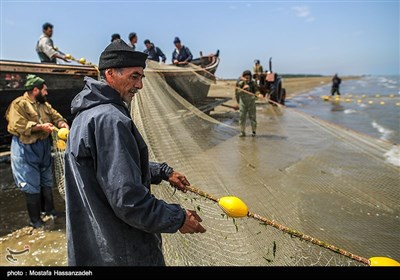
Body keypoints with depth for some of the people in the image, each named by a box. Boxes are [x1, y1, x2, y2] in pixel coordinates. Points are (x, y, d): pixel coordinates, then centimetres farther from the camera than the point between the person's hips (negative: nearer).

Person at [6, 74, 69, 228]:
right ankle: (35, 219, 13)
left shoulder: (44, 104, 10)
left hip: (44, 147, 8)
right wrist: (40, 127, -25)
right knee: (32, 185, 0)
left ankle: (50, 209, 33)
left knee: (47, 181, 17)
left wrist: (62, 123, -14)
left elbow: (55, 115, 8)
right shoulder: (18, 104, -14)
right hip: (27, 150, -7)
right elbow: (17, 126, -22)